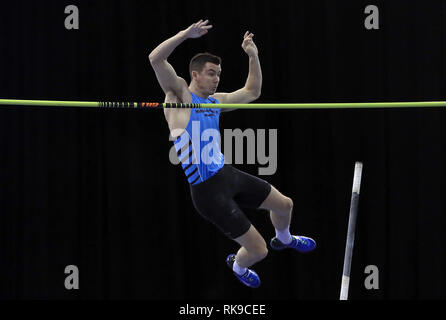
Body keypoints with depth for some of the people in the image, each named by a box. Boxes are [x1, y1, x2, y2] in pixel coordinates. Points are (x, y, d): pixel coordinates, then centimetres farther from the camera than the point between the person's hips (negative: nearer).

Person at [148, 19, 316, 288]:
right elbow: (155, 59, -27)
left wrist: (253, 56, 13)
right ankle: (237, 266, 34)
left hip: (228, 175, 8)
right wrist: (186, 34, -29)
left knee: (284, 205, 21)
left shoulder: (215, 100, 9)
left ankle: (284, 239, 56)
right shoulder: (180, 95, -12)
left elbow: (252, 92, 24)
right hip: (207, 191, -8)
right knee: (258, 250, -3)